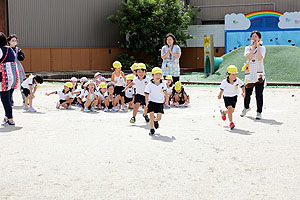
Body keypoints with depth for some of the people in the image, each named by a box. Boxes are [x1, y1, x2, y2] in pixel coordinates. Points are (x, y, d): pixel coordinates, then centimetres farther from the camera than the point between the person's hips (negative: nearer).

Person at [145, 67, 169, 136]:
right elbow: (146, 94, -5)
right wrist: (147, 102, -15)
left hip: (160, 103, 2)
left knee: (159, 118, -2)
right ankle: (152, 129, 8)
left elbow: (165, 92, 13)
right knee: (151, 116, -8)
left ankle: (155, 121, 35)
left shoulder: (163, 83, -3)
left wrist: (167, 100, 17)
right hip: (151, 102, -2)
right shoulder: (150, 85, -11)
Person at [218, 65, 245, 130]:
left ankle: (223, 112, 45)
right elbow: (222, 88, -4)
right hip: (227, 97, -4)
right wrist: (220, 95, 10)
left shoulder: (237, 80, -19)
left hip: (234, 96, 4)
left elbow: (242, 86, -5)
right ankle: (231, 123, -15)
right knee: (229, 108, -21)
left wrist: (243, 92, -20)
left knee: (232, 110, 11)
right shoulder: (224, 82, -23)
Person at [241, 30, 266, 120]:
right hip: (249, 73, 2)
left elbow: (260, 58, -13)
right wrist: (253, 46, -12)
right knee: (247, 93, 6)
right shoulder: (247, 48, 12)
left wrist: (258, 46, -14)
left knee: (259, 94, -4)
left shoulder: (262, 48, 5)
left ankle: (259, 112, 5)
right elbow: (248, 57, -9)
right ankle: (246, 107, 33)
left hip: (259, 73, -2)